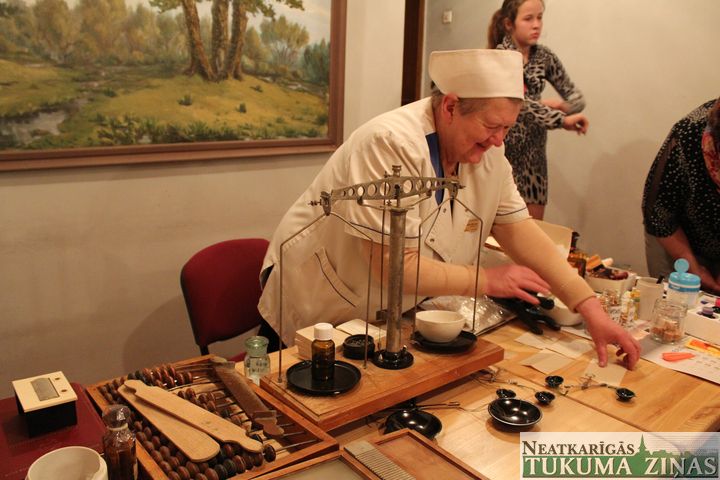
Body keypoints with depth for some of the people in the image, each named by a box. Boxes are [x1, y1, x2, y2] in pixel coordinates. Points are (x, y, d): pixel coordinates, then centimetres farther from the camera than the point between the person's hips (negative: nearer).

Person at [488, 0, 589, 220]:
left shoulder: (544, 56, 4)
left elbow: (577, 97, 3)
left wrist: (562, 105, -20)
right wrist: (562, 119, -32)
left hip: (533, 150, 5)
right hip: (503, 148, -5)